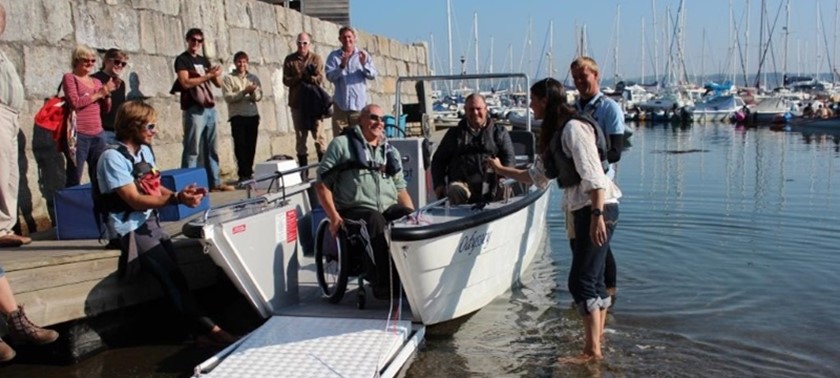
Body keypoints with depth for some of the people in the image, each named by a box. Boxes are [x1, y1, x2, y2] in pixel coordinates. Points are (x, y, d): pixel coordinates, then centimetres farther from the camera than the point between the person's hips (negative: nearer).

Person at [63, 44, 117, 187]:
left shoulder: (96, 81, 18)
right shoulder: (69, 77, 2)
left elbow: (106, 109, 17)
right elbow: (74, 102, -13)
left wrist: (107, 94, 0)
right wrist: (98, 94, -7)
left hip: (98, 134, 6)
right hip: (78, 135, -6)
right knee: (74, 179, -6)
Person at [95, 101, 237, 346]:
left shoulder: (145, 150, 12)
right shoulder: (113, 157, -12)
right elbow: (135, 200, -19)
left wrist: (182, 193, -7)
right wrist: (177, 199, -29)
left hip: (151, 223, 7)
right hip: (130, 229, -7)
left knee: (173, 273, -13)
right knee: (171, 275, -16)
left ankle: (200, 327, -18)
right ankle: (206, 327, -12)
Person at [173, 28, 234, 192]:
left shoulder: (204, 60, 19)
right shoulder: (182, 60, -1)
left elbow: (218, 84, 16)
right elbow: (185, 82, -15)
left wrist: (216, 75, -6)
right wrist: (208, 76, -14)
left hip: (209, 108, 7)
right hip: (194, 109, -7)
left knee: (211, 148, 10)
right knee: (192, 149, -7)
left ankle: (215, 182, 16)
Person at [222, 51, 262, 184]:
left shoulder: (254, 78, 13)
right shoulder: (229, 78, 3)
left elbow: (259, 96, 3)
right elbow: (228, 97, -9)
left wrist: (253, 93, -18)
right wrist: (244, 92, -16)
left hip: (253, 115, 3)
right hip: (237, 116, -3)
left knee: (251, 146, 6)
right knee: (240, 145, -4)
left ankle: (249, 172, 16)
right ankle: (243, 174, -1)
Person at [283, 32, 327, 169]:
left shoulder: (316, 58, 3)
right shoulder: (289, 59, 7)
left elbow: (319, 80, -8)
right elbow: (286, 80, -1)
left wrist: (302, 77, -12)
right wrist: (305, 77, -12)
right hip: (297, 102, 2)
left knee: (318, 133, -3)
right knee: (300, 135, 3)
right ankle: (303, 168, 8)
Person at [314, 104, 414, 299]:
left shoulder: (390, 151, 22)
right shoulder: (342, 144, 5)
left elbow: (400, 188, 23)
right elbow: (322, 182, 1)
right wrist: (333, 215, -11)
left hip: (389, 208, 5)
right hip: (356, 210, -5)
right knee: (377, 223, -36)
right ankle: (385, 285, -31)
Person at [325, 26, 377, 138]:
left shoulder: (363, 55, 10)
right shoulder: (334, 56, 7)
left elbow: (373, 75, 0)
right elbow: (330, 76, -6)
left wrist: (364, 64, -18)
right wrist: (341, 66, -22)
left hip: (359, 103, 0)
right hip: (341, 103, 0)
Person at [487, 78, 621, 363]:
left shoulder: (574, 128, -13)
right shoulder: (555, 134, 18)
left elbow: (593, 174, -21)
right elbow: (537, 175, 26)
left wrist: (597, 215, -27)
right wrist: (502, 170, 31)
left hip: (597, 208, -10)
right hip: (578, 210, 10)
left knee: (581, 281, -9)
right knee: (593, 280, 11)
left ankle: (592, 351, -2)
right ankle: (597, 345, 18)